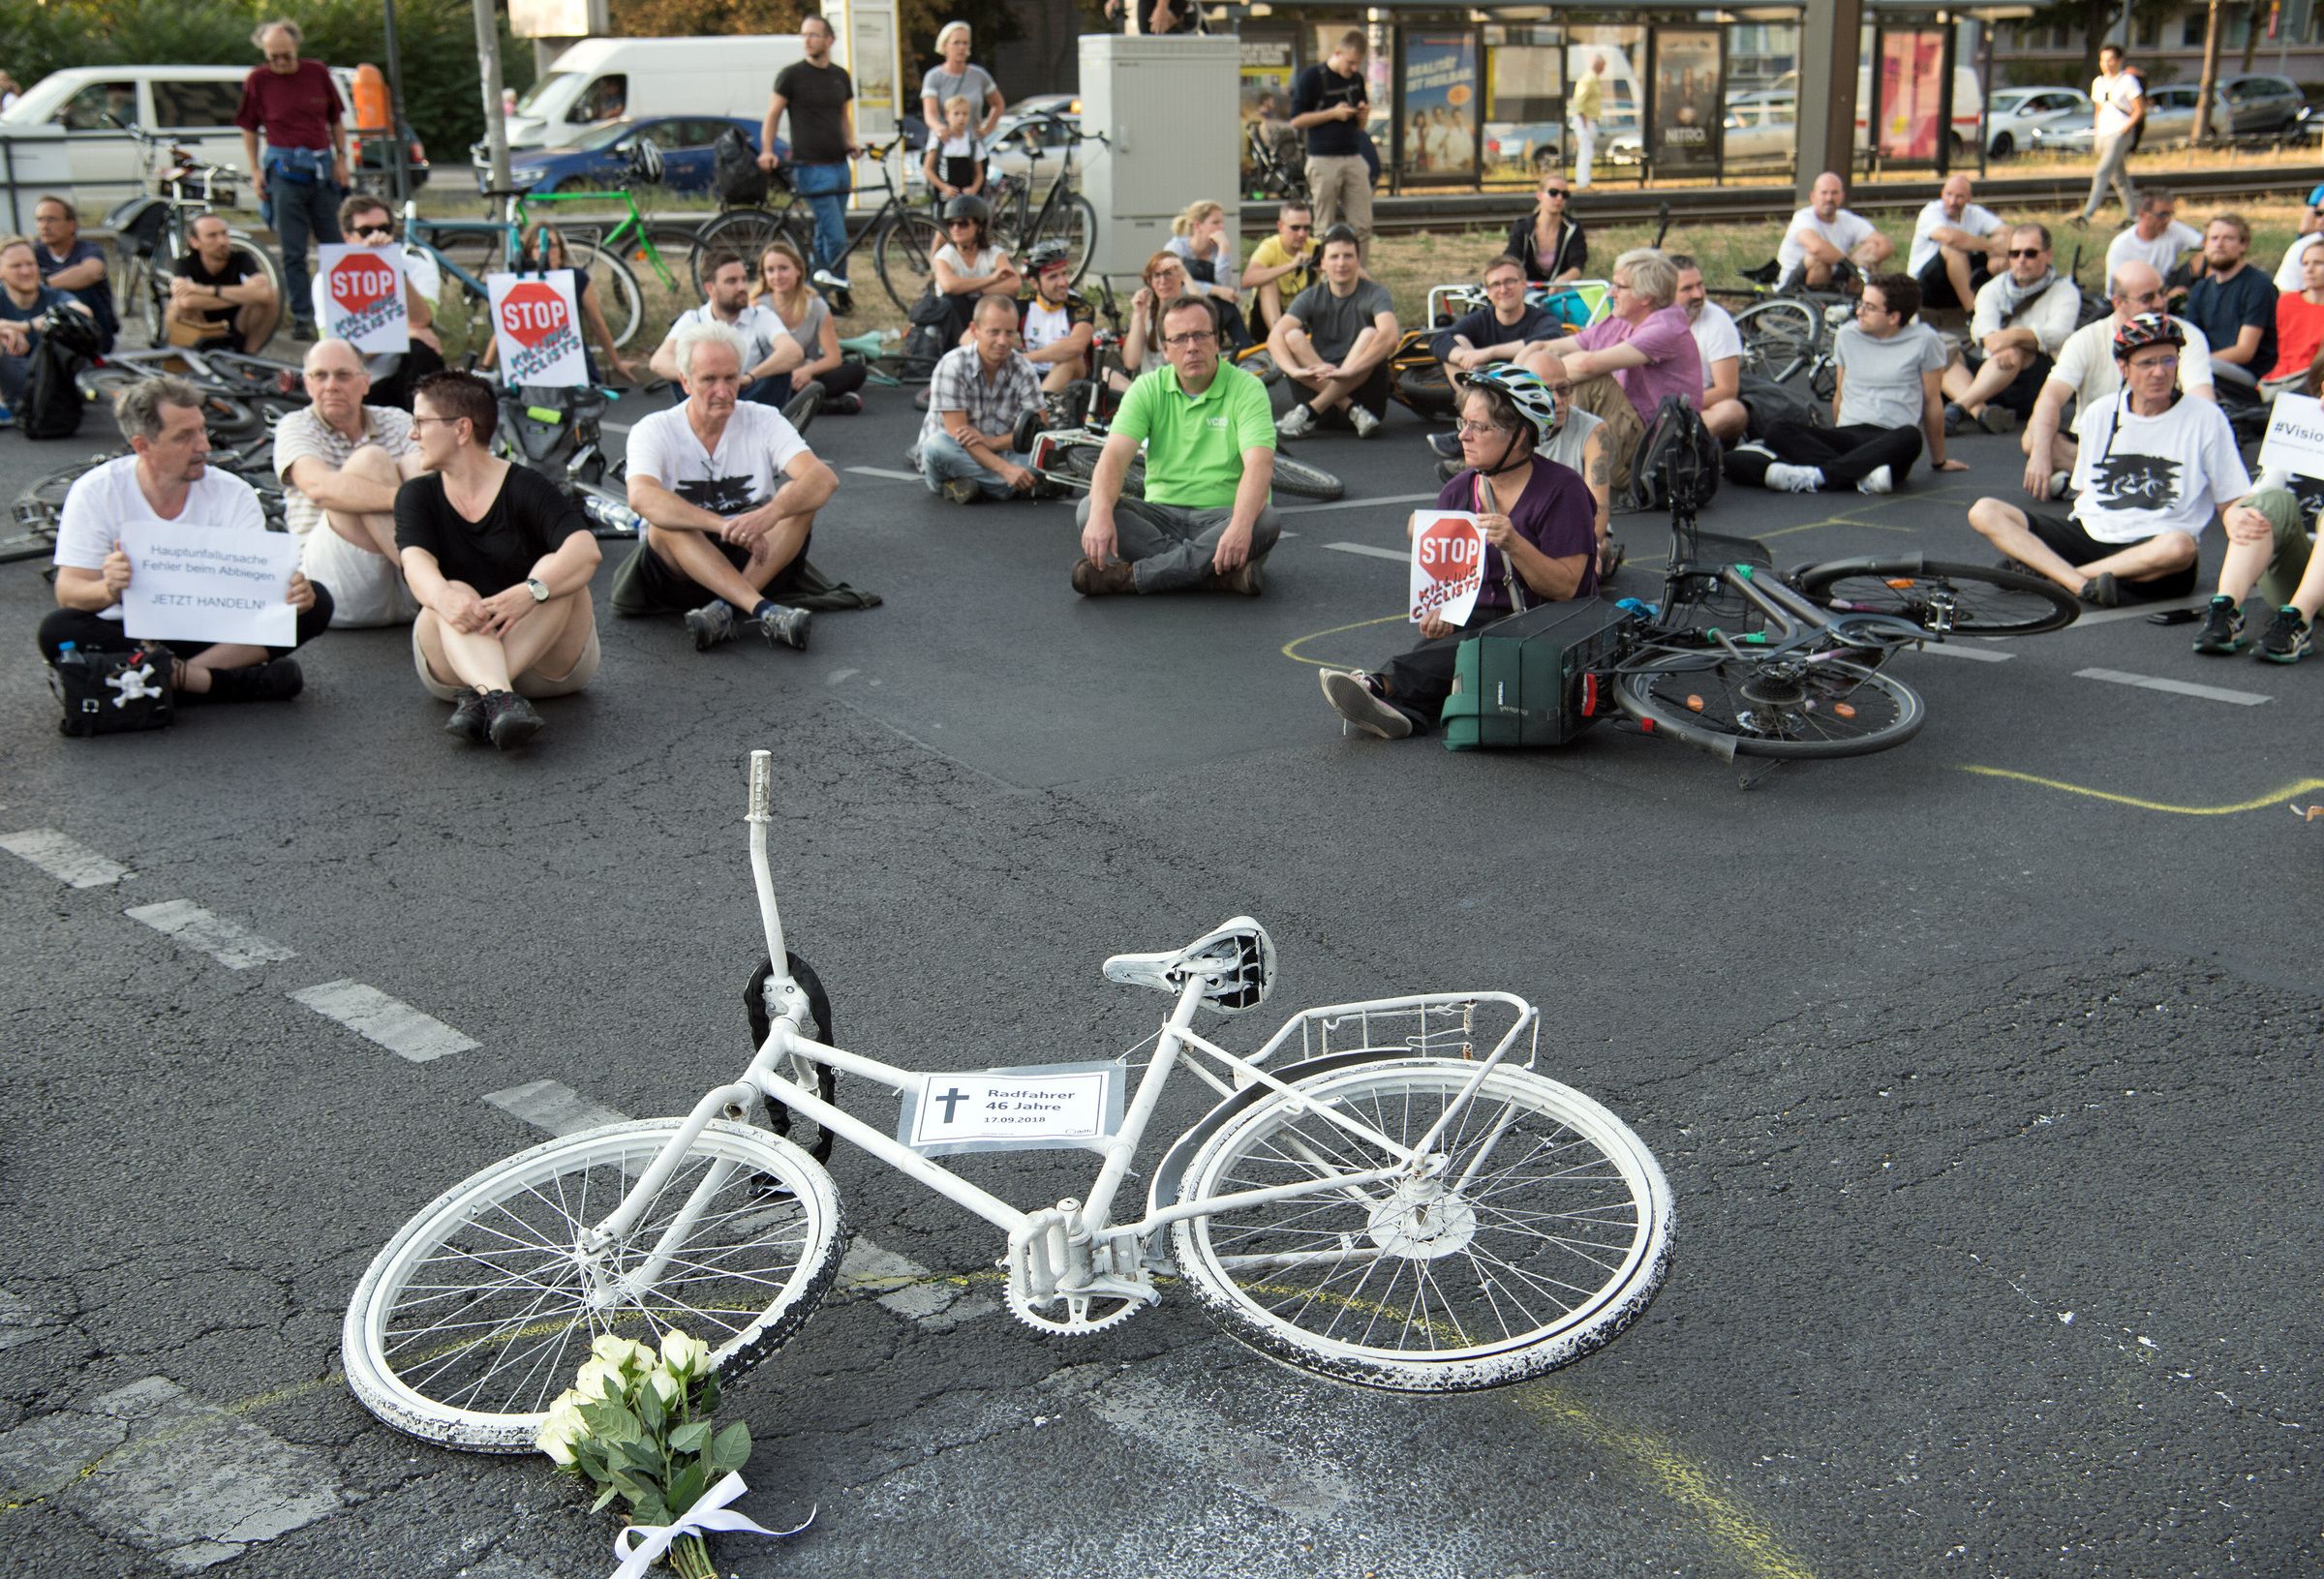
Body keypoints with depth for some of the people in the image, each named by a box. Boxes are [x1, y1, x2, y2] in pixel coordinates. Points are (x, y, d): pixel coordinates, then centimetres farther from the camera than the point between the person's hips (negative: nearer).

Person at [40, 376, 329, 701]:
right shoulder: (95, 492, -10)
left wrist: (290, 590, -39)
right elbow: (68, 592, -15)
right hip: (128, 635, -1)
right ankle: (232, 681, -33)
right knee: (56, 631, -34)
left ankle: (174, 675, -29)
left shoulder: (234, 494, -5)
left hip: (215, 634, 2)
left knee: (315, 602, -20)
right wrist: (109, 589, -40)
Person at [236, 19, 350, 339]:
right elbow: (249, 130, 6)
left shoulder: (318, 73, 5)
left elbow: (336, 120, 13)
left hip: (322, 168, 2)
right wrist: (255, 172, -2)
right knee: (293, 252, -1)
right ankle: (301, 318, 4)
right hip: (285, 170, -2)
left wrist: (341, 159, 5)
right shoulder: (257, 81, 1)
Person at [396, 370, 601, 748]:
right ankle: (498, 696, -57)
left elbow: (586, 550, -23)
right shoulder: (417, 496, 5)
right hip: (452, 665, 2)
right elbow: (416, 562, -15)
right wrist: (443, 596, -39)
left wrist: (530, 592, -43)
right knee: (456, 595, -27)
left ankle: (477, 697, -41)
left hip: (550, 659, -1)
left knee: (557, 572, -26)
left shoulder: (528, 489, -6)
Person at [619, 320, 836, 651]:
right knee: (665, 518, -31)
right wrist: (725, 525, -42)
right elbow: (641, 497, -29)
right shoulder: (653, 430, -7)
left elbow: (825, 479, -20)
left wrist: (771, 513, -41)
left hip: (759, 564, 1)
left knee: (800, 494, -22)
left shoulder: (763, 421, -3)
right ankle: (763, 610, -43)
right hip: (682, 567, -1)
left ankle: (728, 610, -34)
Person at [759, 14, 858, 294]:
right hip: (812, 167, -6)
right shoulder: (791, 75, -3)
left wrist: (850, 143, 4)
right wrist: (767, 151, -14)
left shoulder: (841, 76, 13)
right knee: (837, 239, -14)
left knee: (826, 235, 10)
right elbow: (772, 115, 0)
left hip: (839, 165, 6)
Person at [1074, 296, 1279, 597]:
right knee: (1089, 510, -23)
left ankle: (1128, 576, -36)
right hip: (1163, 514, 2)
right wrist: (1101, 513, -34)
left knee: (1265, 520, -35)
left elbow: (1259, 464, -22)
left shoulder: (1246, 388, -6)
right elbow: (1115, 454, -12)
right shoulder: (1148, 389, 2)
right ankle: (1223, 573, -34)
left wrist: (1240, 525, -42)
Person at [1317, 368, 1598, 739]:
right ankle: (1404, 709, -61)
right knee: (1435, 642, -31)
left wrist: (1514, 545, -26)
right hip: (1476, 619, 4)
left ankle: (1382, 684, -55)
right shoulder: (1457, 492, 10)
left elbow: (1566, 588, -11)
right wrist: (1440, 610, -10)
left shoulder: (1561, 490, -6)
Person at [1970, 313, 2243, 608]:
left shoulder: (2206, 418, 3)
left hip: (2150, 549, -3)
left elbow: (2231, 504, 3)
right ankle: (2083, 587, -35)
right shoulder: (2099, 414, 12)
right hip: (2089, 534, 3)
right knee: (1984, 512, -16)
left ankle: (2042, 570, -29)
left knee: (2179, 548, -41)